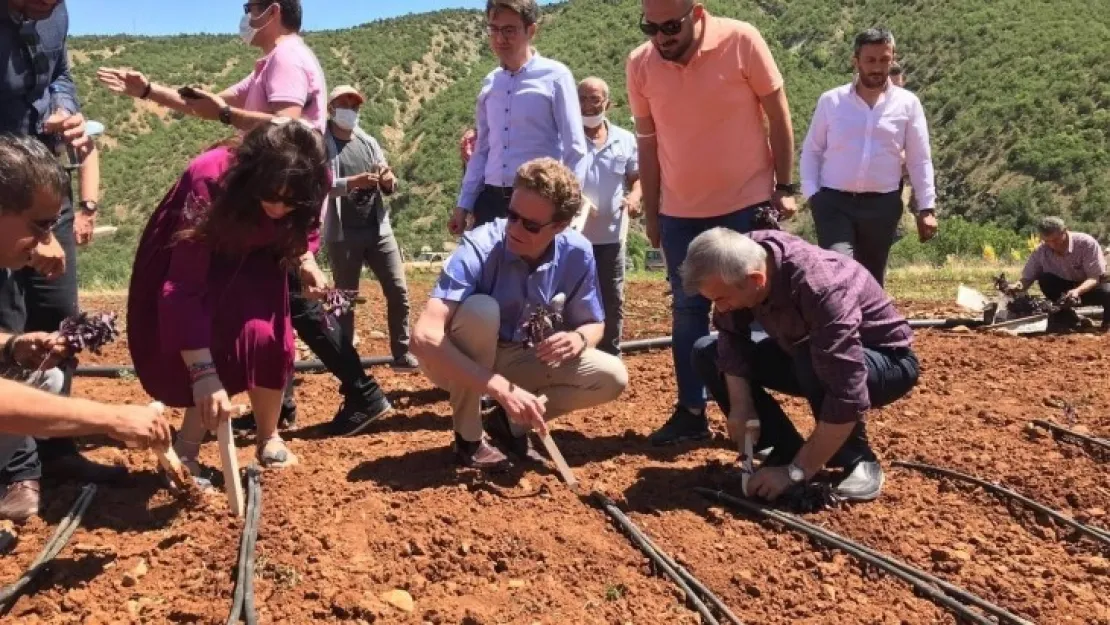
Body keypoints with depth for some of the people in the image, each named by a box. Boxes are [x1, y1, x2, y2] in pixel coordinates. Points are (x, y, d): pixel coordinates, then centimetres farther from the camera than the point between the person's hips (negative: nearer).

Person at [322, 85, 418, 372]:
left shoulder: (369, 142, 12)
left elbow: (389, 188, 14)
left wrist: (389, 181, -11)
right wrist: (353, 181, -29)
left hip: (378, 230, 4)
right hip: (342, 234, -4)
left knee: (398, 291, 0)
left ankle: (402, 353, 8)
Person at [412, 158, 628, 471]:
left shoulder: (577, 253, -16)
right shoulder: (479, 248, -29)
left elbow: (594, 324, -1)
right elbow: (424, 337, -40)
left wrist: (579, 338, -27)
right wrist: (502, 388, -46)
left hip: (521, 361, 4)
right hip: (459, 363, -4)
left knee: (612, 377, -14)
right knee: (480, 310, -35)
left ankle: (510, 421, 4)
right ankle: (468, 436, -15)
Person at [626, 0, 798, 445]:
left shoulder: (742, 42, -13)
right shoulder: (639, 65, -4)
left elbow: (778, 115, -5)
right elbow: (647, 142, 5)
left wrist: (784, 187, -6)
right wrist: (651, 212, 6)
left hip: (747, 203, -3)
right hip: (680, 213, 3)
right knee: (687, 311, 7)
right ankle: (691, 412, 17)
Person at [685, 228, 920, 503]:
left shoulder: (821, 289, -39)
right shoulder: (744, 259, -19)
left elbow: (847, 399, -40)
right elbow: (732, 340, -7)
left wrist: (796, 471, -34)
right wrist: (741, 407, -19)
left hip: (888, 361, -6)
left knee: (813, 366, -39)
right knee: (707, 353, -5)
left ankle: (858, 460, -14)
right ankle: (787, 448, -2)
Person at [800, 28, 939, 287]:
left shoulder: (907, 103, 4)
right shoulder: (831, 100, 3)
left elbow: (920, 160, 5)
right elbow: (811, 150, 7)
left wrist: (926, 208, -1)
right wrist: (811, 193, -5)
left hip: (882, 205, 2)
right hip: (833, 202, -1)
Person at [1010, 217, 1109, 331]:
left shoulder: (1087, 243, -24)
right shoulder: (1041, 251, -16)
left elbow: (1095, 277, -26)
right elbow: (1027, 277, -11)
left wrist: (1077, 291, -46)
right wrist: (1017, 286, -35)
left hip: (1089, 287, -3)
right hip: (1064, 288, 3)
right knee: (1044, 278, -26)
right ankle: (1066, 316, -8)